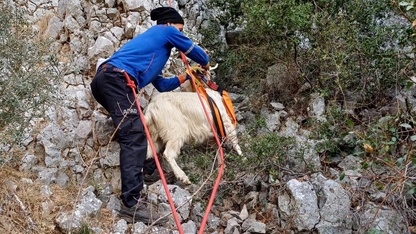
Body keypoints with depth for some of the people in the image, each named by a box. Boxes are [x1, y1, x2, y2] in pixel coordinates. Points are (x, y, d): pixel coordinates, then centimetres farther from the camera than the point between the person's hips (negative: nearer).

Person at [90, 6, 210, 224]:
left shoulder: (151, 43, 37)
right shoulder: (165, 31, 16)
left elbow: (161, 85, 37)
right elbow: (194, 51, 24)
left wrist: (186, 75, 42)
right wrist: (205, 64, 44)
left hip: (104, 79, 10)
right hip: (116, 79, -10)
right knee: (134, 136, -17)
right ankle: (131, 203, -24)